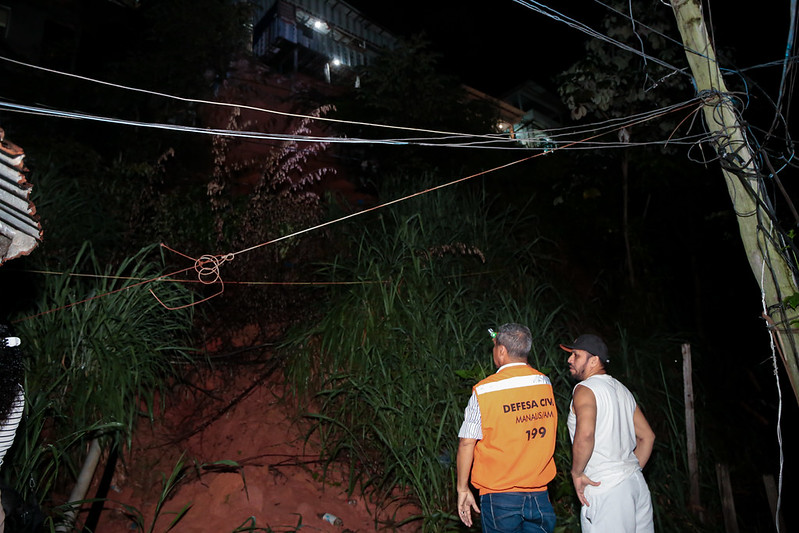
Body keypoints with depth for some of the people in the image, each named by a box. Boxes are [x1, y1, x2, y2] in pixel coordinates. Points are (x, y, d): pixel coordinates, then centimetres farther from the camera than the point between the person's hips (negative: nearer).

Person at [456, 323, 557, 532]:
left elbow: (466, 443, -10)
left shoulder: (483, 391, -13)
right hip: (539, 495, 3)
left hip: (499, 495, -3)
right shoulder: (545, 384, 0)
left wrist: (462, 489, 0)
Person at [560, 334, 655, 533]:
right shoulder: (623, 390, 16)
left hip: (606, 488, -8)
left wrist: (577, 472, -15)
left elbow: (585, 434, -28)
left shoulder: (585, 389, -11)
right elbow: (647, 436, 20)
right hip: (637, 484, 9)